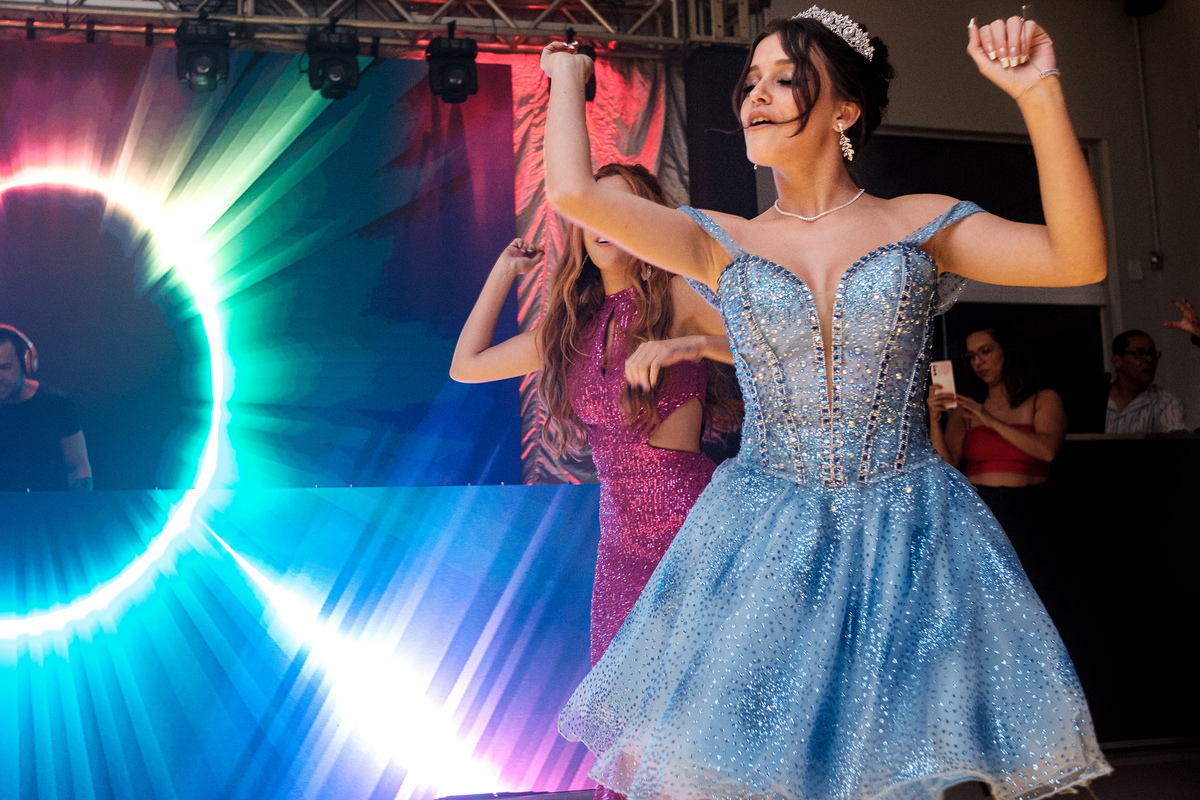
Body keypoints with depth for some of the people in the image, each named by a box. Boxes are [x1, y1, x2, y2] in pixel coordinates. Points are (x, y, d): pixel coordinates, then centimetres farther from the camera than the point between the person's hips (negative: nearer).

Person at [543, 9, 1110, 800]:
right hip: (763, 547, 1)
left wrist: (1039, 92, -18)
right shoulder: (724, 243, 5)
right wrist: (569, 77, 9)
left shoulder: (921, 224, 2)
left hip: (910, 547, -1)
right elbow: (574, 192, -7)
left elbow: (1080, 259, -11)